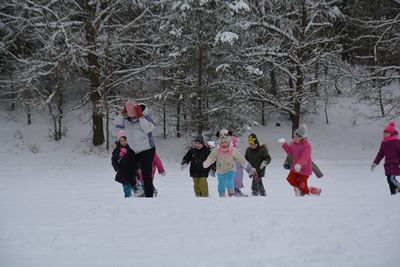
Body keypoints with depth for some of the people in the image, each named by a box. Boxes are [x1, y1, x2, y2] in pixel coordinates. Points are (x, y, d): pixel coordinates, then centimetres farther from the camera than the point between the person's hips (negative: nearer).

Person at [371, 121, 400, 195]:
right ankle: (393, 192, 13)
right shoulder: (383, 143, 14)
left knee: (391, 178, -18)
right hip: (388, 164, 7)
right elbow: (380, 154, 20)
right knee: (389, 179, 6)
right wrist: (375, 163, 16)